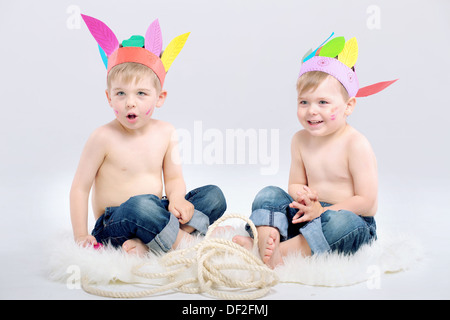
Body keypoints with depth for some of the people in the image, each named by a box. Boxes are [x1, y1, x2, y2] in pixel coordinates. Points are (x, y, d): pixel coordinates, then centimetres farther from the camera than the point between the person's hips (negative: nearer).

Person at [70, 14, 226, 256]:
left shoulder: (165, 132, 2)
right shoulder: (104, 138, -11)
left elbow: (174, 178, 7)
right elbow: (80, 187, -7)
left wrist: (176, 198, -17)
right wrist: (81, 236, -12)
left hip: (154, 216, 6)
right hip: (113, 226, -6)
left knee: (213, 196, -10)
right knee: (142, 204, -38)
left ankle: (146, 244, -25)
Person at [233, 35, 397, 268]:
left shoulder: (356, 145, -15)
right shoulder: (300, 140, 3)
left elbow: (366, 202, -16)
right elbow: (295, 184, 11)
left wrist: (322, 211, -18)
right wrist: (301, 194, -14)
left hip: (352, 221, -6)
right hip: (308, 216, 6)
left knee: (342, 223, -38)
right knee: (269, 194, -7)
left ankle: (283, 250, -35)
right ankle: (267, 245, -33)